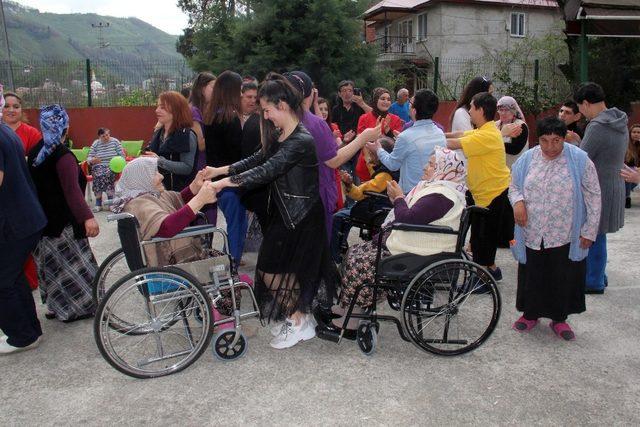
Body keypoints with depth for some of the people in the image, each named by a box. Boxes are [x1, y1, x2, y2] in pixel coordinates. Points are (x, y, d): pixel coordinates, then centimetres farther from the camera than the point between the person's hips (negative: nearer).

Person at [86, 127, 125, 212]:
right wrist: (93, 160, -20)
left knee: (108, 174, -35)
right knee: (98, 175, -32)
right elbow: (89, 158, 4)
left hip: (112, 166, -1)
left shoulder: (115, 141, 4)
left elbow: (122, 155, 2)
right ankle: (98, 203, -30)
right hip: (99, 166, 1)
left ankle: (111, 201, -31)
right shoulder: (95, 144, 8)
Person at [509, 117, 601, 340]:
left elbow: (593, 196, -3)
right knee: (532, 275, 13)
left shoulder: (579, 160, -8)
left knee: (563, 277, 9)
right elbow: (514, 186, 12)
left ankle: (559, 318, 29)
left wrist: (589, 230, -5)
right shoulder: (527, 159, 0)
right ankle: (530, 314, 32)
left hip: (565, 236, -2)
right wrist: (517, 201, -11)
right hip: (532, 234, 2)